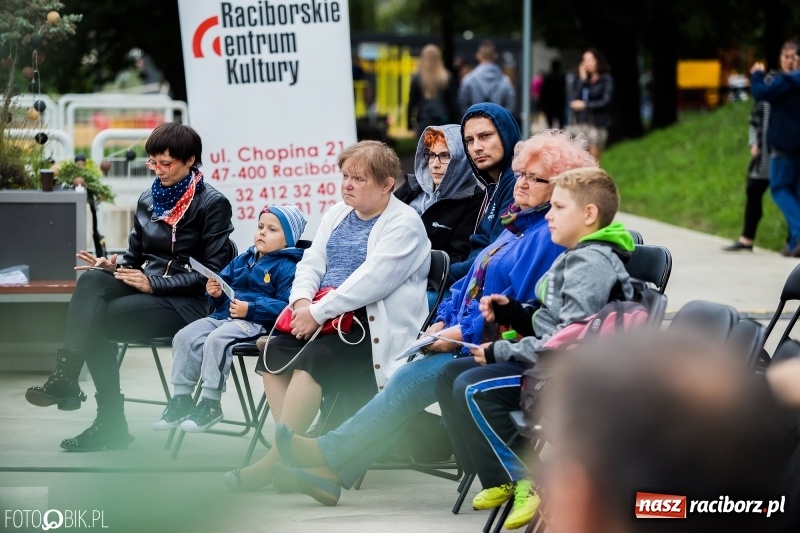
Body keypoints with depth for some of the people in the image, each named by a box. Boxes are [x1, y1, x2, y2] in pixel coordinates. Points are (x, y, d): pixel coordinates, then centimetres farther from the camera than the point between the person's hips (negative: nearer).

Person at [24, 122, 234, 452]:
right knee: (92, 279, -27)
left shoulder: (212, 204, -4)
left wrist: (155, 283, -18)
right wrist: (113, 267, -4)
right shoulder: (148, 200, 15)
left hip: (186, 304, -6)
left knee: (96, 320, -28)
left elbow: (213, 273, -9)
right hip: (145, 290, 6)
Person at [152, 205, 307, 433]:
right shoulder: (243, 261, 21)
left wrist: (250, 310, -22)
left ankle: (210, 403, -23)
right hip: (223, 315, 8)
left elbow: (286, 306, -16)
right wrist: (216, 293, 6)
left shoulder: (287, 267, -4)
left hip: (254, 321, -8)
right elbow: (226, 282, 31)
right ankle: (181, 398, -5)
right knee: (184, 337, -10)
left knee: (216, 340, -32)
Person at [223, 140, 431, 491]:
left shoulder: (404, 224, -7)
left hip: (374, 328, -8)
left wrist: (318, 313, -21)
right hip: (323, 317, 8)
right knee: (274, 352, -17)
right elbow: (312, 262, 14)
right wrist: (302, 300, -8)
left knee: (313, 358, -29)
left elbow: (370, 280, -18)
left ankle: (274, 460, -25)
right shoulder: (337, 215, 19)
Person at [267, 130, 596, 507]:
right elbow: (472, 281, 24)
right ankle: (331, 471, -20)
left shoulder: (549, 236, -12)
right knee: (408, 380, -11)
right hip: (464, 338, 9)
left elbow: (519, 304, -20)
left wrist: (462, 333, -18)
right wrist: (442, 322, 7)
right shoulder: (516, 226, 21)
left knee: (412, 379, -21)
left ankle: (331, 455, -20)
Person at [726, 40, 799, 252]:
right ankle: (747, 239, 17)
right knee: (754, 191, 8)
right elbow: (756, 114, 13)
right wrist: (754, 142, 6)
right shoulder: (769, 80, 7)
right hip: (766, 151, 5)